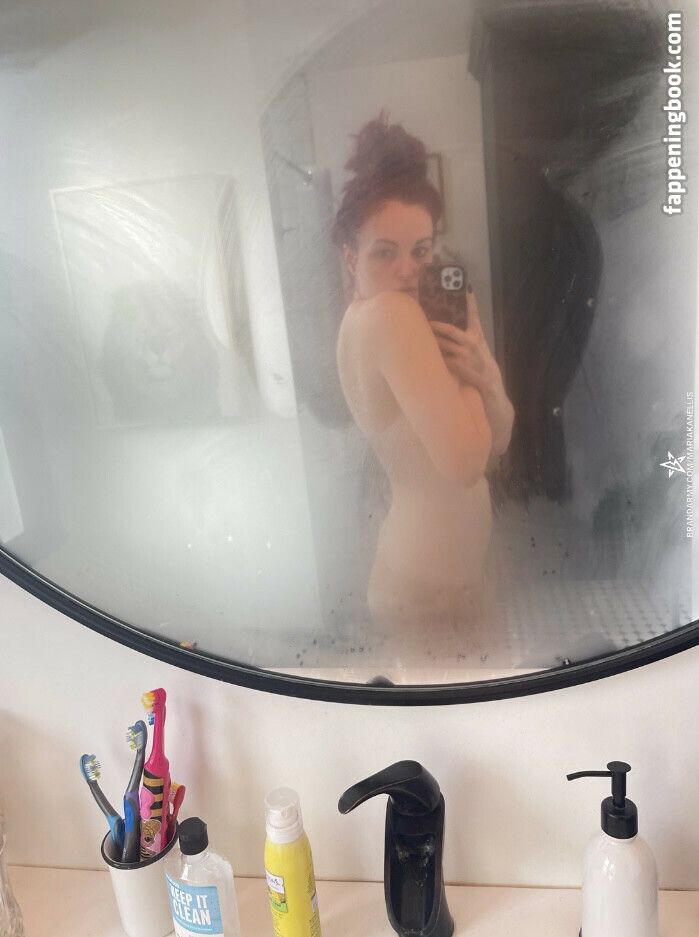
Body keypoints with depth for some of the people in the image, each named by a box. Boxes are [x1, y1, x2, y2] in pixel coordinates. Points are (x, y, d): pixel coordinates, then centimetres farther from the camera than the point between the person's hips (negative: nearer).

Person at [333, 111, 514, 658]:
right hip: (434, 587, -9)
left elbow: (496, 442, 8)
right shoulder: (390, 314, -21)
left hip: (421, 569, 9)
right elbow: (465, 462, -30)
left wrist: (487, 377, -13)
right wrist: (468, 359, -15)